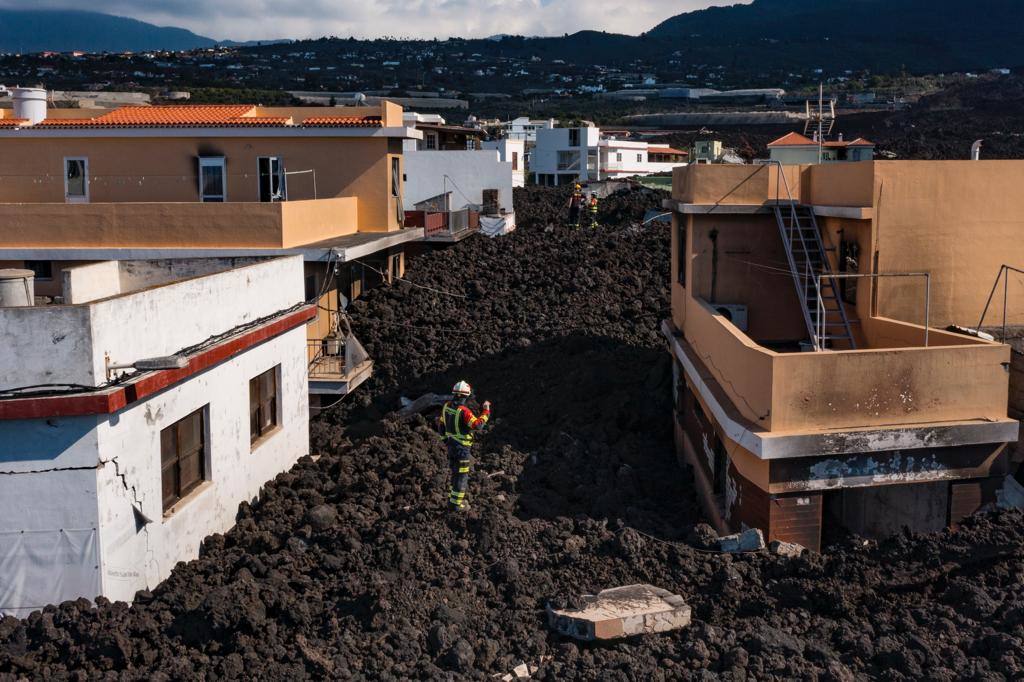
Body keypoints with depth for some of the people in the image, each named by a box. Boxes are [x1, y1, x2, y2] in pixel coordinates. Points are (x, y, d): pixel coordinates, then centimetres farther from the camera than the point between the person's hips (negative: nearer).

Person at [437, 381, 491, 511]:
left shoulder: (447, 406, 0)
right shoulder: (464, 411, -25)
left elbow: (441, 424, 12)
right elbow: (478, 425, -29)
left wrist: (445, 436, 26)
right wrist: (486, 411, -19)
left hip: (450, 445, 8)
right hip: (462, 447, -8)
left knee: (455, 472, 22)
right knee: (461, 475, 3)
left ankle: (452, 499, 29)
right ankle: (456, 504, 6)